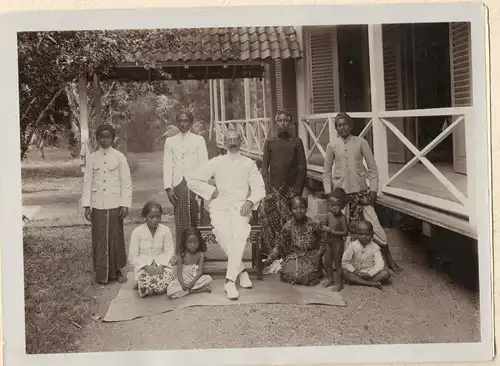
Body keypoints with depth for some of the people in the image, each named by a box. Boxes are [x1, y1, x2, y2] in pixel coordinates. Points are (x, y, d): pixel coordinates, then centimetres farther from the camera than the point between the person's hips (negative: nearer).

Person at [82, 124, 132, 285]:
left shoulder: (119, 157, 0)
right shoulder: (92, 158, 5)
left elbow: (126, 182, -1)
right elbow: (87, 183, 5)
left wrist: (125, 204, -7)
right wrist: (86, 205, -2)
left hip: (115, 205, -1)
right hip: (97, 205, 1)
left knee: (116, 238, 3)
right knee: (99, 239, 3)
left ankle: (117, 271, 16)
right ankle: (101, 274, 13)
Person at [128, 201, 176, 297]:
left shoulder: (165, 230, 0)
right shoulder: (137, 232, -5)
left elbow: (169, 252, 1)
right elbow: (133, 257, -3)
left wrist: (161, 265, -16)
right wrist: (147, 267, -16)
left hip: (161, 265, 1)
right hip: (143, 266, -1)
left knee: (165, 286, -28)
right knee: (146, 288, -29)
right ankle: (140, 283, 7)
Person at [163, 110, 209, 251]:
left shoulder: (199, 140, 9)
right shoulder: (170, 141, 14)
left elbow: (204, 164, 4)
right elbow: (167, 165, 9)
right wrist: (168, 188, -2)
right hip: (178, 185, 1)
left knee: (195, 220, -5)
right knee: (180, 222, -3)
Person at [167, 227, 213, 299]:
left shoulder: (200, 254, -3)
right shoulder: (181, 255, -3)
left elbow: (200, 272, -8)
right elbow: (179, 272, -8)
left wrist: (193, 282, -24)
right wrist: (182, 283, -25)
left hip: (196, 279, 1)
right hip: (184, 280, -1)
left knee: (208, 278, -28)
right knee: (170, 291, -29)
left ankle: (187, 290, -23)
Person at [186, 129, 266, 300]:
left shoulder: (248, 163, 13)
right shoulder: (216, 162, 13)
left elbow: (259, 187, 7)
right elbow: (192, 180, 11)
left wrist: (250, 201, -11)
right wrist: (210, 191, 1)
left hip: (240, 206, 0)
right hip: (220, 205, 1)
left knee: (240, 232, -32)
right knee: (222, 230, -32)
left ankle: (230, 280, -34)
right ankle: (241, 269, -15)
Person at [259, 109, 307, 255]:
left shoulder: (297, 142, 7)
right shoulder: (270, 142, 10)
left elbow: (302, 167, 4)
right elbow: (264, 168, 6)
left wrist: (297, 189, -6)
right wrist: (268, 188, -5)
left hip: (292, 188, -1)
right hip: (274, 188, 1)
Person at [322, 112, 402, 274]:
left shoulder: (361, 142, -3)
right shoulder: (332, 145, 1)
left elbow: (372, 168, 0)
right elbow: (327, 172, 8)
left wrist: (373, 190, -5)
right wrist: (329, 192, 2)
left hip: (360, 190, -1)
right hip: (341, 192, 1)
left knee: (373, 224, -5)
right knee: (345, 227, 5)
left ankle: (389, 260, 7)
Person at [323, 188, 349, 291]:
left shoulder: (342, 218, -21)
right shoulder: (329, 215, -2)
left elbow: (345, 232, -22)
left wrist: (333, 232, -27)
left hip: (338, 243, -7)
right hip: (329, 242, 7)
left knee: (337, 263, 4)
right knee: (327, 262, 16)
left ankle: (339, 283, 18)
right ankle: (330, 279, 36)